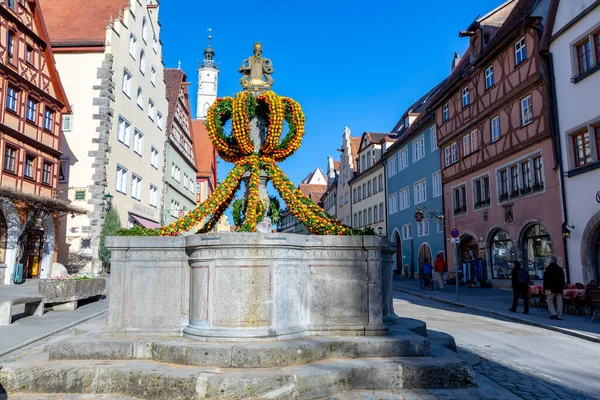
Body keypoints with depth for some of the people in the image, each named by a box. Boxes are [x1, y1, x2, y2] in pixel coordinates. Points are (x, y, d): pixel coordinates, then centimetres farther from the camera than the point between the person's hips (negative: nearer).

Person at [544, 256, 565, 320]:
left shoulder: (548, 268, -5)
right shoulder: (560, 269, 13)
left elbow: (546, 279, -9)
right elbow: (563, 279, 17)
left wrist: (546, 288, -7)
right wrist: (562, 287, 20)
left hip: (552, 288, -5)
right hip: (559, 288, 5)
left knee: (550, 301, 3)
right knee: (559, 302, 4)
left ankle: (553, 313, -10)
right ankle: (559, 316, 3)